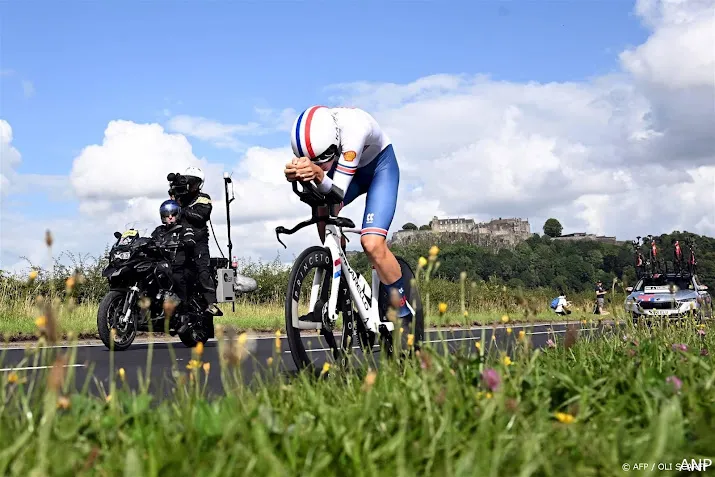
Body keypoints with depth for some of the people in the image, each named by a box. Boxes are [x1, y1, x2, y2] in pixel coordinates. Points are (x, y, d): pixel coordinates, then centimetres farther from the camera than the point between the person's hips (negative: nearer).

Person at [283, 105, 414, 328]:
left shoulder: (353, 128, -41)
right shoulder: (311, 134, -27)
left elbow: (339, 193, -41)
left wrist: (319, 175, -61)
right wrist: (295, 173, -50)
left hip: (380, 167, -6)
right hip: (350, 170, 6)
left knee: (372, 244, -20)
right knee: (322, 208, -21)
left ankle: (406, 315, -4)